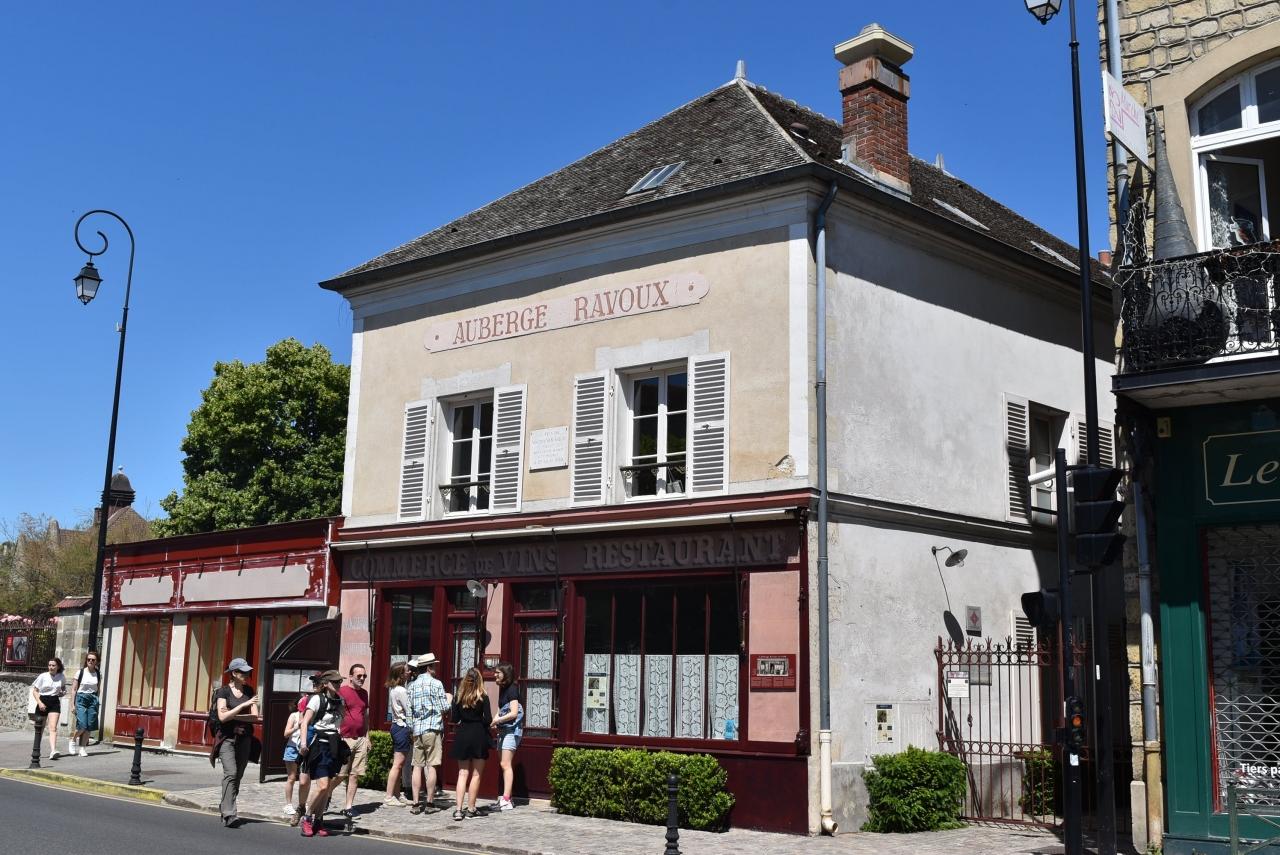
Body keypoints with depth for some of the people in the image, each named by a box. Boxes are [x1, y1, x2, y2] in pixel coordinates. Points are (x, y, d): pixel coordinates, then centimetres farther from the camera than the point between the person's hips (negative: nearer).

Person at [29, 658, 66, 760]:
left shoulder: (62, 677, 3)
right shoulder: (43, 676, -3)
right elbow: (34, 691, -1)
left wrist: (63, 692, 1)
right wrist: (39, 702, -15)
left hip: (55, 702, 0)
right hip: (43, 702, 0)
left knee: (53, 728, -15)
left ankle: (53, 751, -27)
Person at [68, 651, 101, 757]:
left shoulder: (98, 675, 7)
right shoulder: (80, 672, 0)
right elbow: (74, 689, 1)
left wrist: (96, 702, 8)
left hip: (93, 700, 3)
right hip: (81, 698, -3)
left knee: (89, 726, 0)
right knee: (82, 725, -13)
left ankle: (82, 748, 11)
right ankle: (73, 741, 14)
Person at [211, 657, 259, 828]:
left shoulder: (249, 691, 8)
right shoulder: (223, 691, -3)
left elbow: (255, 717, 1)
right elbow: (222, 717, -14)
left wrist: (232, 715, -8)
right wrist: (243, 706, -19)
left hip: (244, 738, 5)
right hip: (227, 738, -4)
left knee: (238, 776, 6)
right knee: (231, 773, -18)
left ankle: (224, 807, 23)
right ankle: (228, 814, -22)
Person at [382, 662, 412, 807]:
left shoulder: (392, 689, 12)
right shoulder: (401, 691, -16)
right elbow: (409, 712, -14)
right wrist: (413, 731, -7)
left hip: (396, 726, 9)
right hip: (403, 728, -9)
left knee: (399, 764, 11)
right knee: (398, 764, -6)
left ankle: (396, 795, 13)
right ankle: (389, 797, -5)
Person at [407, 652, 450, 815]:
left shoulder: (412, 685, 9)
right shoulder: (436, 684, -5)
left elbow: (409, 709, 10)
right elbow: (445, 708, -4)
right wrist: (448, 698, 14)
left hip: (417, 730, 4)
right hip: (433, 728, -4)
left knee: (417, 766, 5)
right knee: (431, 766, -1)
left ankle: (416, 803, 3)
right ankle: (430, 803, 0)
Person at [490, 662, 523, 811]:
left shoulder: (512, 689, -13)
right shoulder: (502, 689, 14)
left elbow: (514, 713, -19)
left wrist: (497, 720, -15)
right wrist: (496, 721, 4)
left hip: (512, 730, -10)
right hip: (503, 730, 10)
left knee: (505, 764, -13)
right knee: (503, 764, 11)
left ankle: (506, 800, -16)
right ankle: (506, 797, 17)